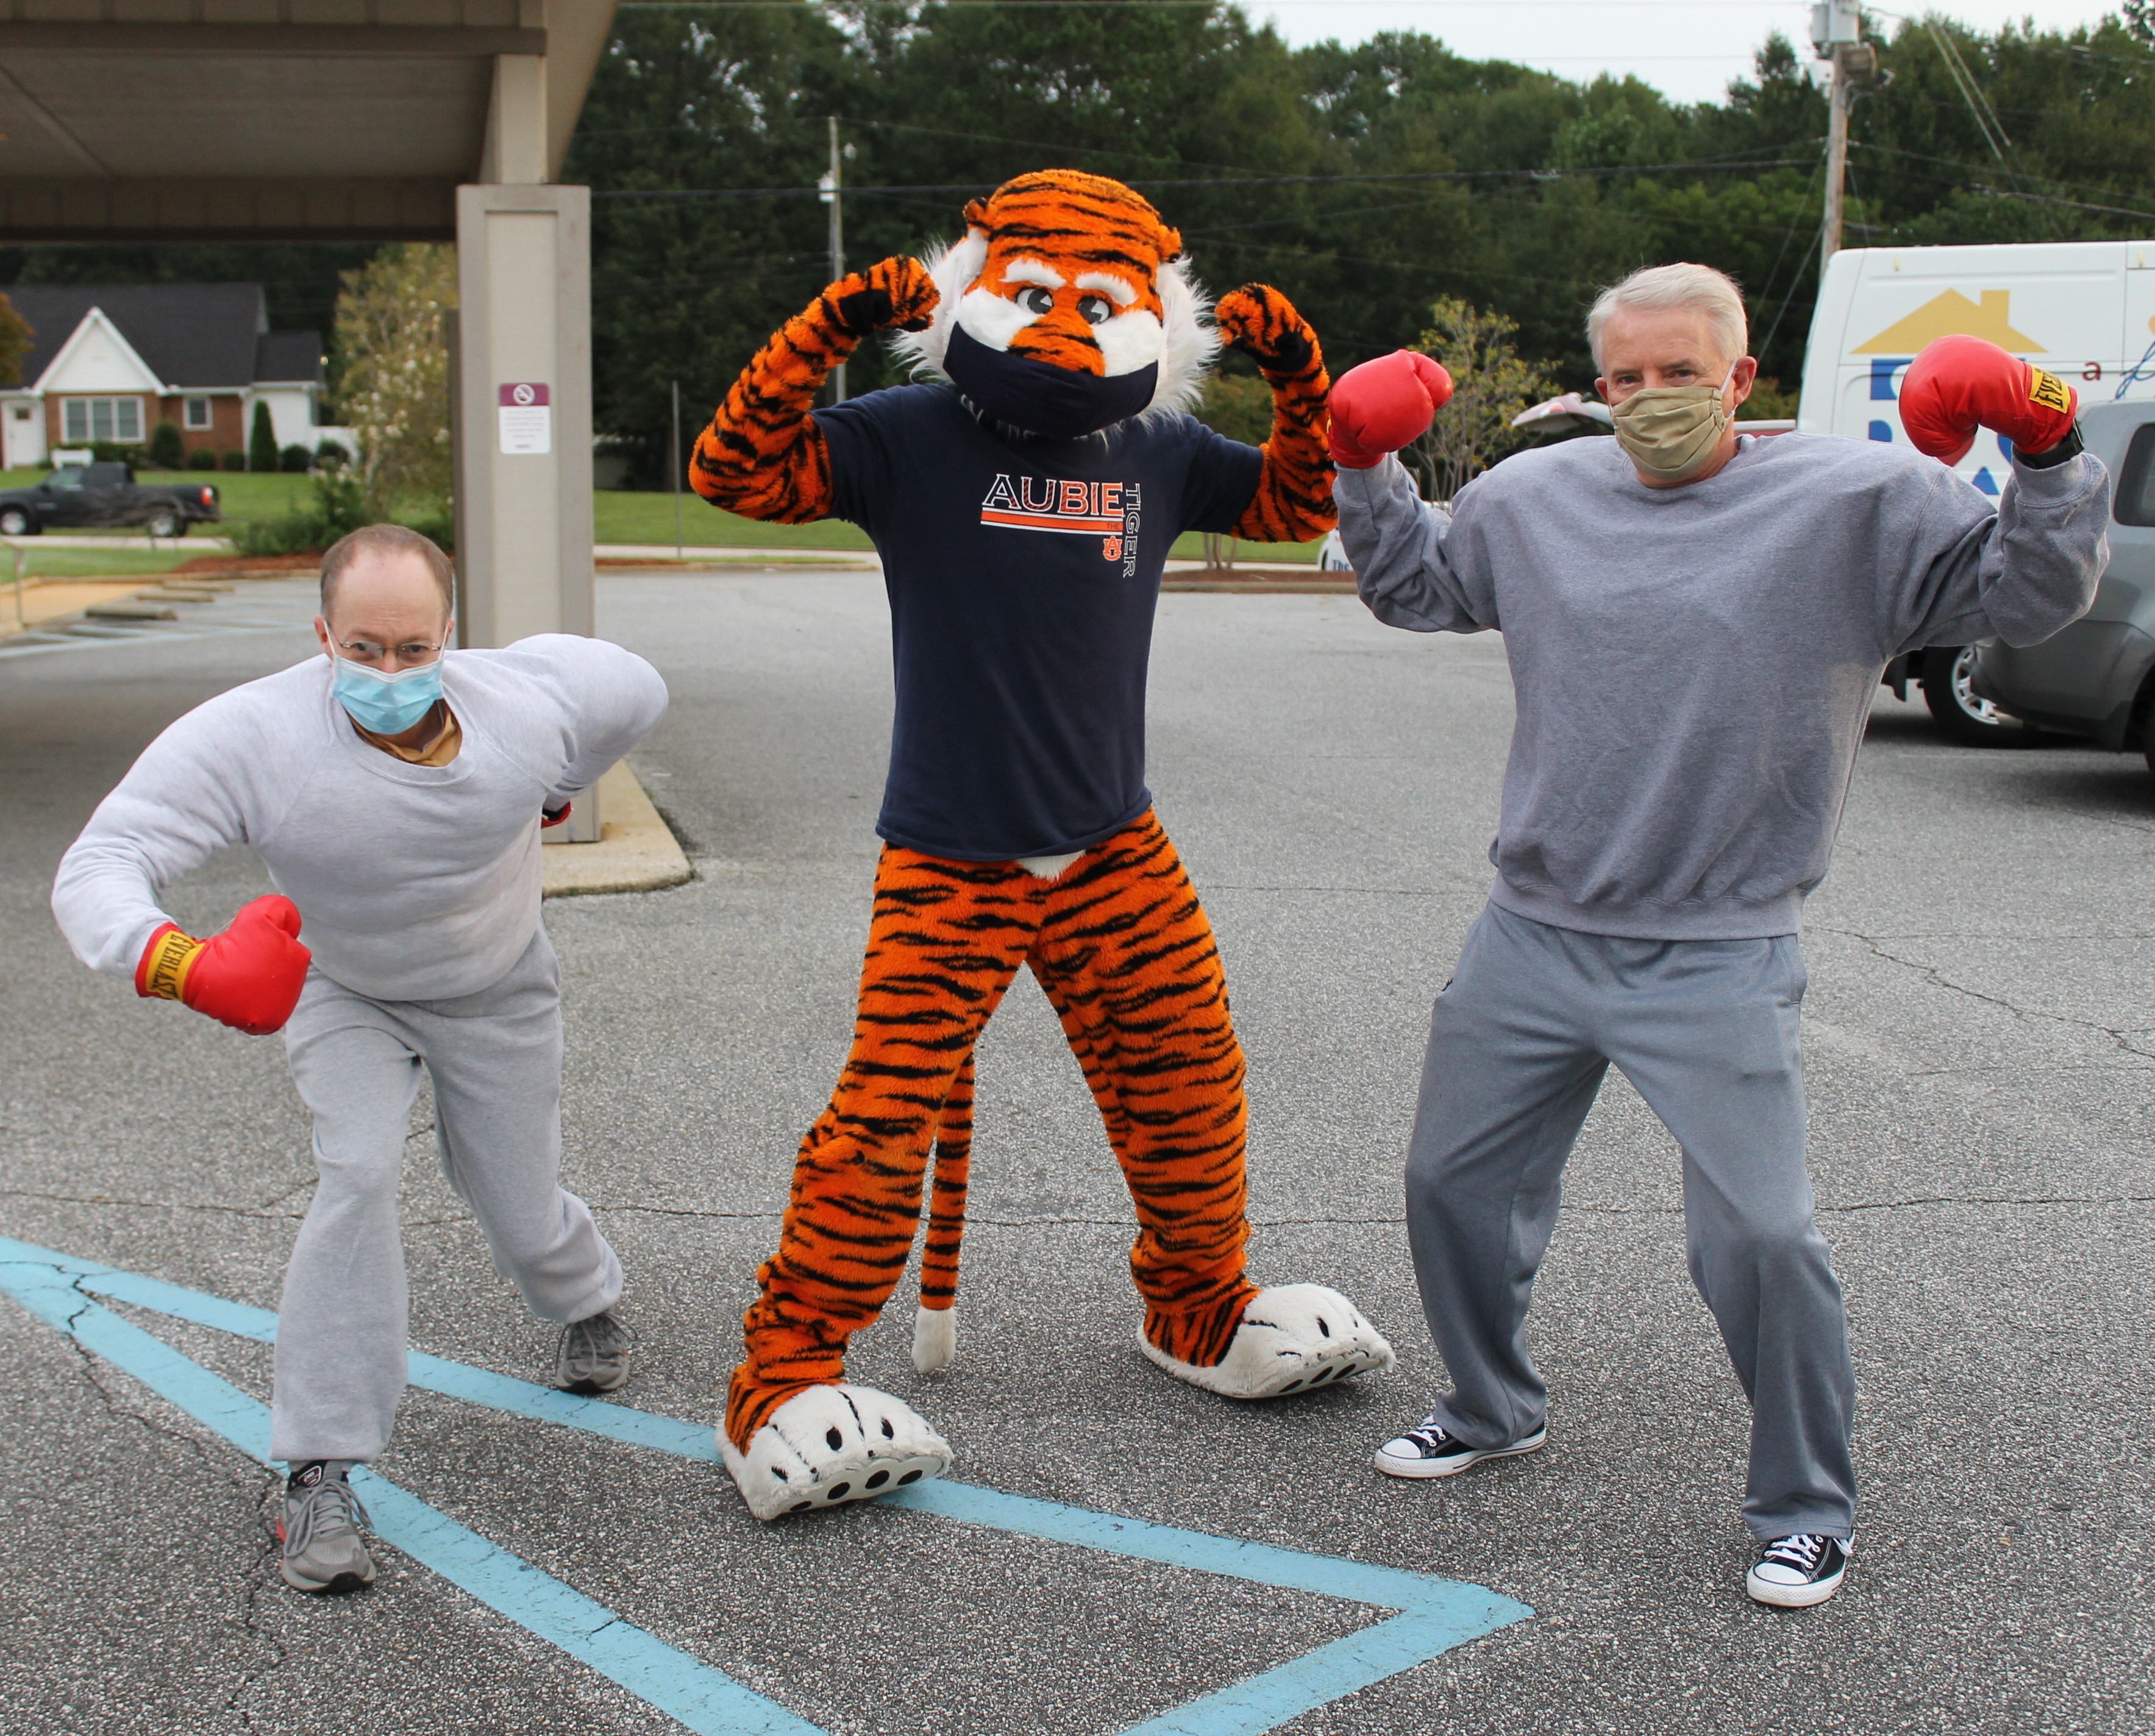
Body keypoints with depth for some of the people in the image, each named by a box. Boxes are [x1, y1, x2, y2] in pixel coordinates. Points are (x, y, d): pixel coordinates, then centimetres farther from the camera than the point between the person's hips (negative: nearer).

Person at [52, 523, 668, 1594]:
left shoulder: (531, 702, -28)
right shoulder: (248, 737, -34)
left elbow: (636, 689, -4)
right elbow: (96, 868, -39)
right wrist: (182, 964, -59)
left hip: (498, 995, 2)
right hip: (342, 994, -1)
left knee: (522, 1221, 8)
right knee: (358, 1173, -25)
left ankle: (587, 1304, 48)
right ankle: (318, 1474, -14)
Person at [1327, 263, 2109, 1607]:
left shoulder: (1855, 503, -6)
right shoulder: (1536, 497, 7)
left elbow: (2029, 592, -8)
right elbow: (1415, 585, 23)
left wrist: (2047, 457, -23)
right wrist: (1367, 471, 10)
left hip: (1720, 958, -5)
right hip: (1533, 940, 5)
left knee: (1760, 1235, -9)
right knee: (1455, 1181, 16)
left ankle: (1809, 1508, 14)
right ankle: (1495, 1409, 42)